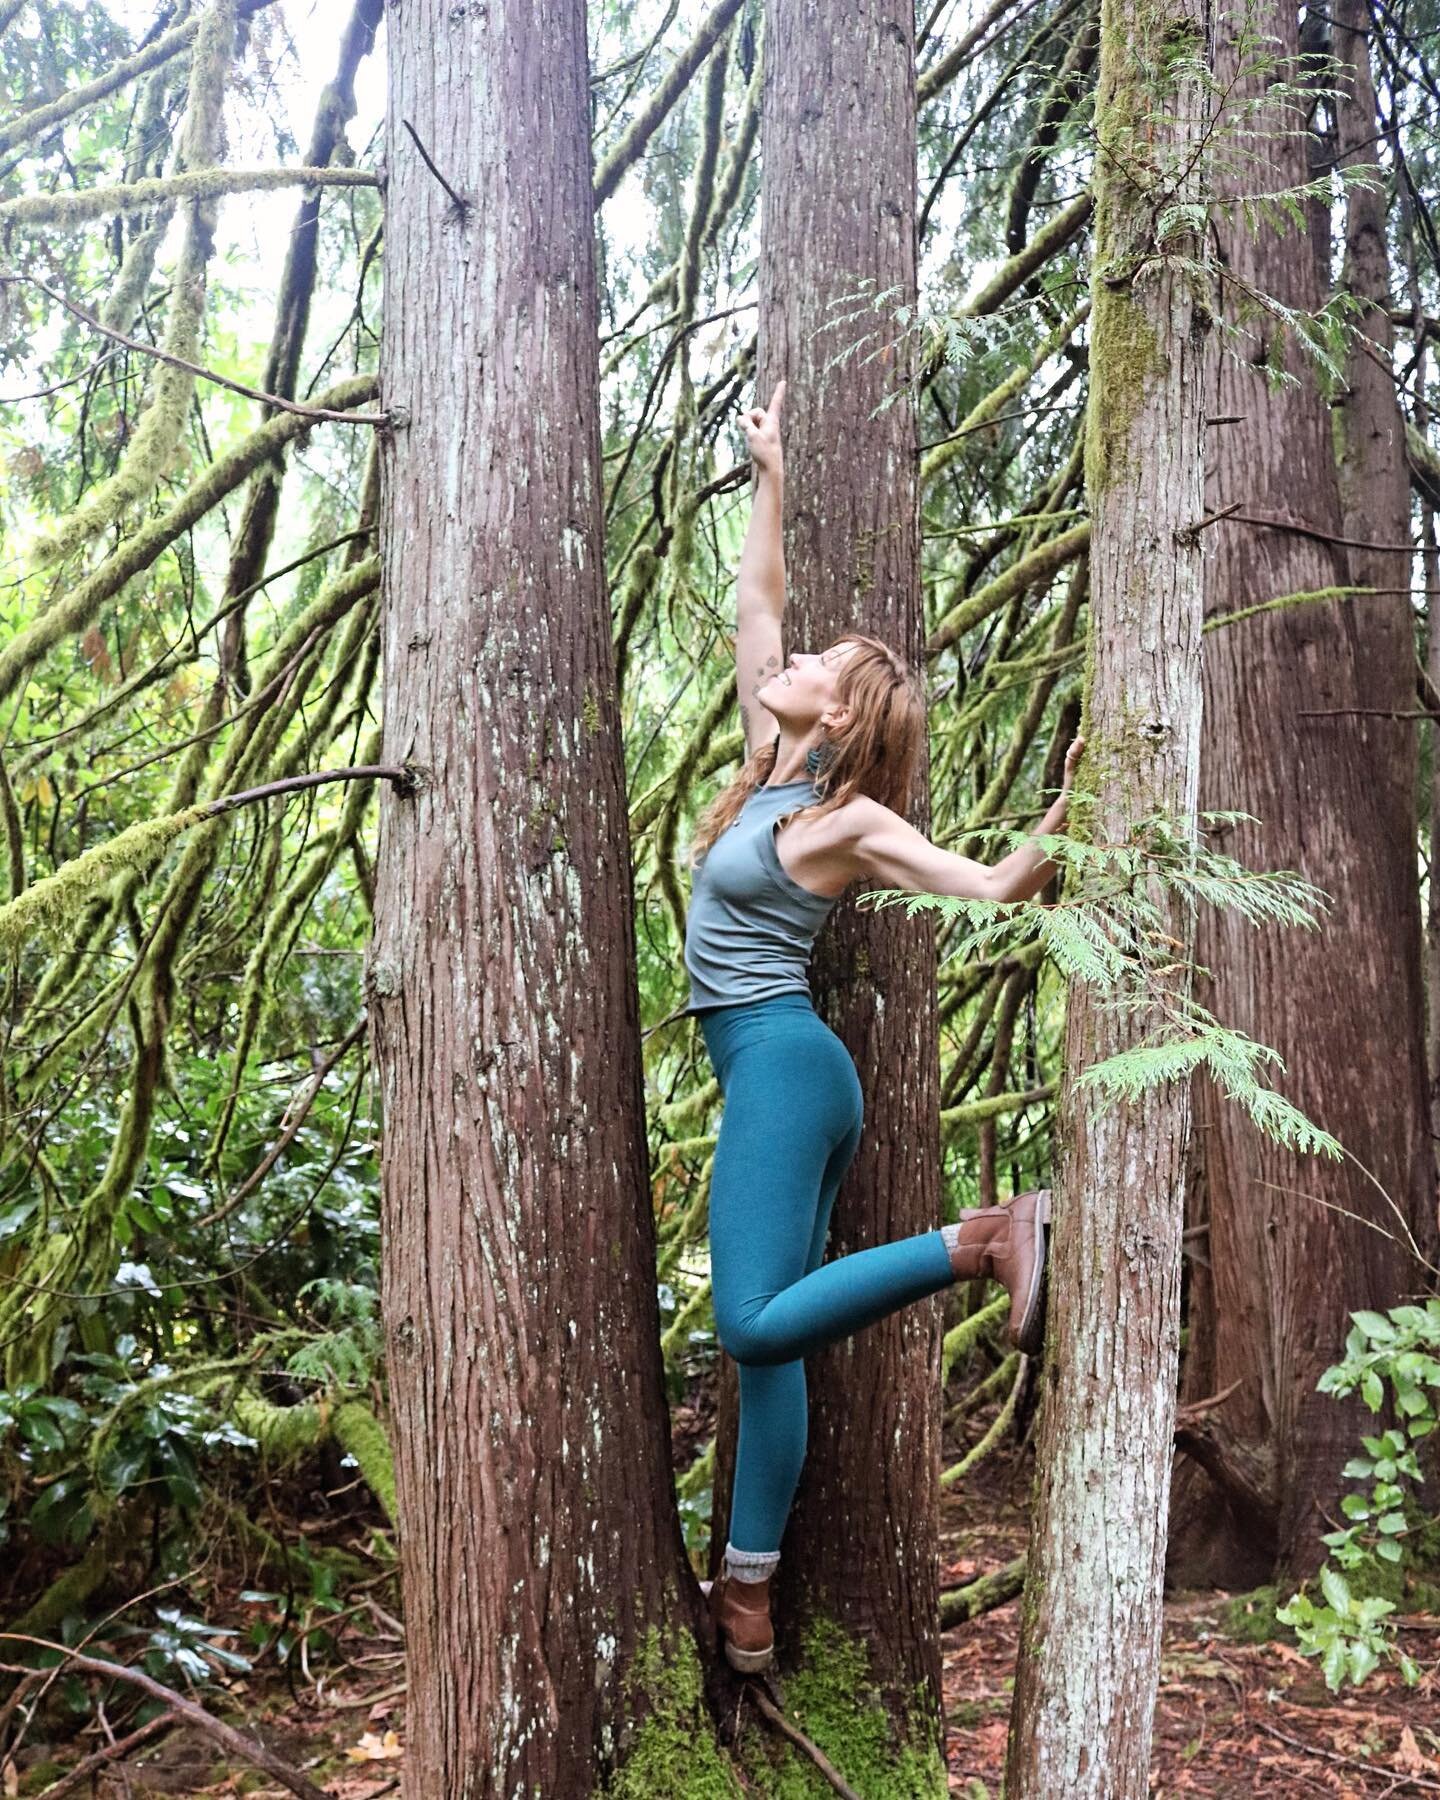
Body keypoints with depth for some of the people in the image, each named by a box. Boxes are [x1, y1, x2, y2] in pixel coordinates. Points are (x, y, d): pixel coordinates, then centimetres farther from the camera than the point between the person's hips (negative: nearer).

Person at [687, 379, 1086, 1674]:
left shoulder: (848, 822, -7)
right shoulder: (778, 770, 12)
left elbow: (996, 885, -11)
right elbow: (755, 604, 19)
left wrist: (1074, 804, -26)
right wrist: (772, 478, 20)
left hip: (781, 1060, -7)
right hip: (773, 1068, 7)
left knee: (755, 1323, -22)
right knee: (764, 1337, 5)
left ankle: (985, 1237, -16)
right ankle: (748, 1601, 9)